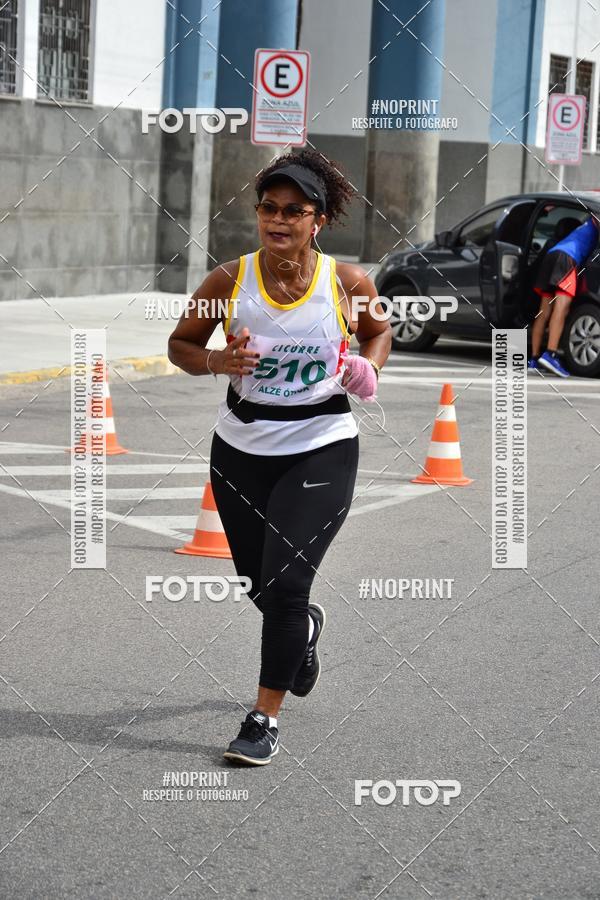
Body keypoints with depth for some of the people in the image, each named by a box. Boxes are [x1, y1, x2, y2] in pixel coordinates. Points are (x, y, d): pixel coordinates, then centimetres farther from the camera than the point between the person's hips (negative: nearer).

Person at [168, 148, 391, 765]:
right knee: (260, 586, 17)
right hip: (241, 449, 3)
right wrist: (219, 361, -17)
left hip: (322, 448, -2)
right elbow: (180, 344, 4)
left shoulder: (348, 282, -8)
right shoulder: (230, 281, -8)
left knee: (285, 583, -13)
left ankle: (265, 719, 0)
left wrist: (370, 368, -8)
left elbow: (380, 330, 13)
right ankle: (306, 626, 54)